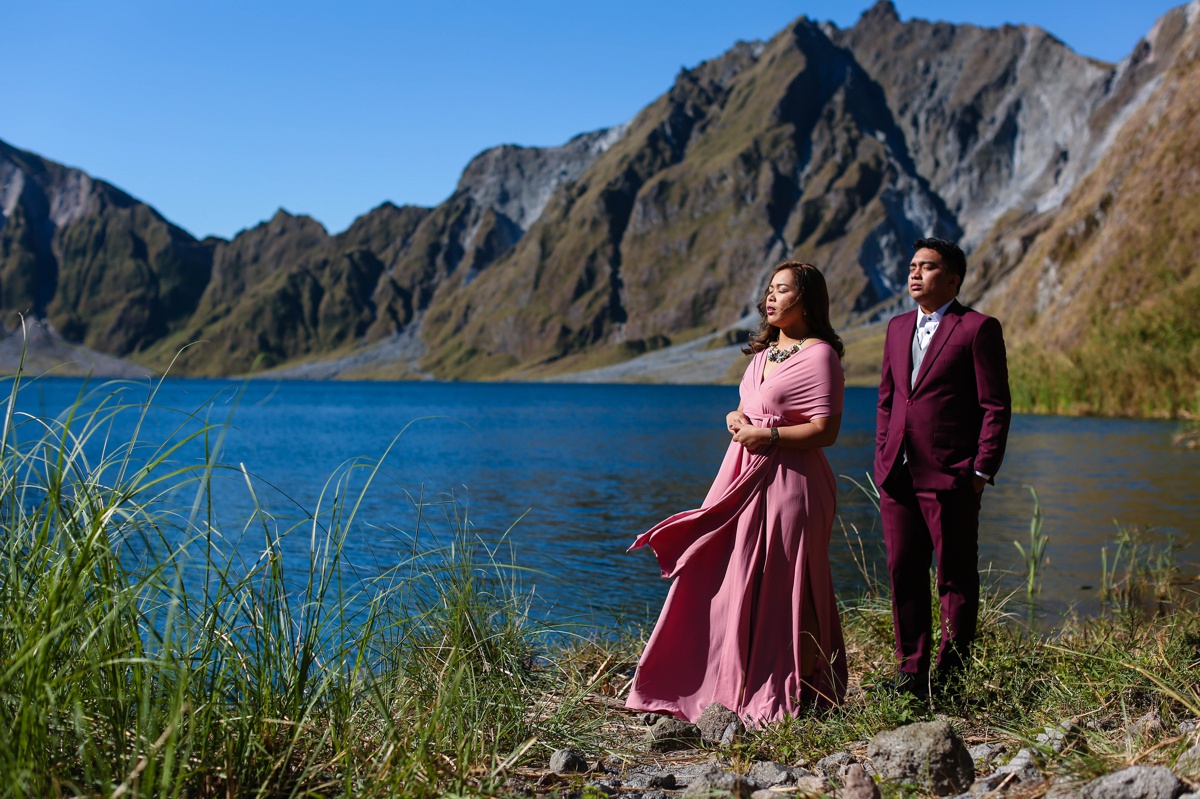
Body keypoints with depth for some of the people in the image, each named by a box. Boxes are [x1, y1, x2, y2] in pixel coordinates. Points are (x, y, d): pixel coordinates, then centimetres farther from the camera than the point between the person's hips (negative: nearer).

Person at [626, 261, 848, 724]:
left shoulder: (819, 355, -9)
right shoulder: (764, 351, 17)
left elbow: (825, 430, -15)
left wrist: (766, 435, -17)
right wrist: (737, 418, 4)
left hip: (787, 482, -8)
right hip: (745, 477, 8)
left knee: (779, 590, -3)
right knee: (729, 584, 7)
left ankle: (790, 695, 9)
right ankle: (732, 687, 15)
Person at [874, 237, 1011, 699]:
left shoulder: (978, 329, -4)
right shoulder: (898, 329, 16)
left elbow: (996, 407, -6)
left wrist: (982, 472, -10)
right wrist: (883, 460, 13)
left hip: (950, 479, -6)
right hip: (897, 477, 6)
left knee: (957, 577, 4)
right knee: (903, 574, 9)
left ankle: (953, 674, 13)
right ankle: (911, 670, 20)